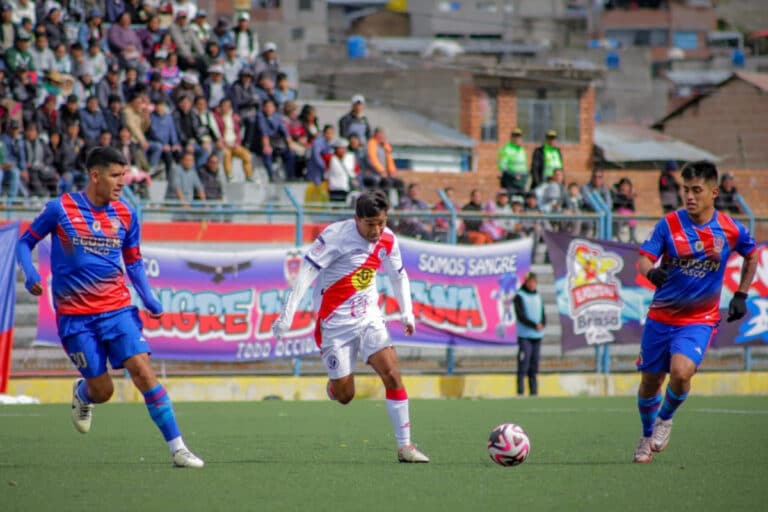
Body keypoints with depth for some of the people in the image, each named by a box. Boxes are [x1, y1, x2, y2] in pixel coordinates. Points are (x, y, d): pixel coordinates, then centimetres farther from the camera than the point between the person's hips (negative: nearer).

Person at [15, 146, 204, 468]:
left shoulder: (125, 214, 5)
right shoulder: (60, 209, -5)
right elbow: (26, 242, 5)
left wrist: (148, 298, 2)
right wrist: (30, 274, -14)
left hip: (118, 309, 2)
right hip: (75, 316, -2)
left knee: (142, 371, -15)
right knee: (102, 391, -1)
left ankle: (177, 448, -13)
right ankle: (82, 393, 39)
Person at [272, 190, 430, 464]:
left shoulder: (388, 240, -2)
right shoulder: (336, 236, -20)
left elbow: (399, 276, 16)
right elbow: (307, 271, -22)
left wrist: (407, 313, 8)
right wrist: (288, 314, -27)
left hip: (369, 318, 4)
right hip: (335, 323, -4)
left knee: (392, 374, -14)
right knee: (344, 396, 1)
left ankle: (404, 445, -9)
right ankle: (334, 384, 40)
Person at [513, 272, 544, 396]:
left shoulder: (538, 296, 15)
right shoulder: (519, 296, -3)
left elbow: (543, 314, 14)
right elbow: (521, 316, -11)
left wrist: (542, 324, -8)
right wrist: (535, 325, -18)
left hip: (537, 335, 6)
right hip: (524, 336, -6)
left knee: (534, 366, 6)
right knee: (523, 364, -10)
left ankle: (534, 392, 8)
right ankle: (520, 392, -11)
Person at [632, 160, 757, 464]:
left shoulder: (730, 229, -6)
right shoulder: (669, 224, -8)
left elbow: (751, 256, 14)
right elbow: (644, 258, -14)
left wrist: (741, 295, 10)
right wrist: (651, 272, -37)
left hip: (700, 319, -1)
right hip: (661, 316, 2)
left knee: (681, 371, -26)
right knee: (650, 382, 9)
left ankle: (665, 419, 5)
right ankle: (648, 436, 36)